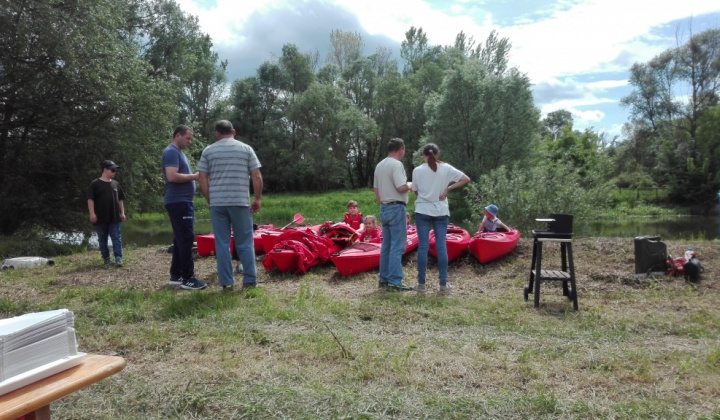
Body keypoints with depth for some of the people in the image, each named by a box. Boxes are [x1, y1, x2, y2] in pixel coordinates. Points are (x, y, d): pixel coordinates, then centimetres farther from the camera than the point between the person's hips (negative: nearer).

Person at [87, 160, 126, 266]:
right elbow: (90, 199, -7)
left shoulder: (115, 184, 11)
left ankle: (118, 258, -6)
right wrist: (92, 213, -14)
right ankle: (106, 258, 15)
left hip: (114, 217, 3)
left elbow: (120, 199, 17)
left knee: (117, 238, -4)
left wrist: (122, 213, 12)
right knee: (102, 239, 7)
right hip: (101, 218, -3)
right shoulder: (95, 184, -3)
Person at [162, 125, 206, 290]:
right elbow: (172, 176, -23)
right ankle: (188, 278, -9)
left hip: (183, 202, 11)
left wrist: (194, 177, 11)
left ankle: (176, 275, 18)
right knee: (186, 238, -11)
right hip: (178, 202, -11)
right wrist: (194, 176, -15)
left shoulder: (179, 152, 21)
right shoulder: (171, 152, -11)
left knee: (180, 238, 12)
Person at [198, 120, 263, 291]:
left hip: (217, 203, 1)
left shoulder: (208, 151, 7)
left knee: (222, 243, 6)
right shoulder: (246, 148, 5)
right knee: (245, 242, 6)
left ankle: (226, 282, 8)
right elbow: (257, 177, -1)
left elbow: (202, 179, 3)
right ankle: (250, 280, 7)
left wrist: (210, 200, 13)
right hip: (240, 202, -1)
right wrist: (257, 199, 7)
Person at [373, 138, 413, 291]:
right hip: (396, 208, -9)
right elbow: (401, 187, -22)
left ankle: (384, 279, 18)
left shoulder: (379, 165, 13)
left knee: (387, 245, 13)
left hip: (384, 208, 9)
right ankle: (394, 282, -6)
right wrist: (410, 185, -2)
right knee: (397, 246, -6)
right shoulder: (396, 164, -13)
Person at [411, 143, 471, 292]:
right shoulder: (446, 168, 0)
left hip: (423, 211, -1)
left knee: (423, 246, 2)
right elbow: (466, 179, -1)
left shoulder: (417, 170, -4)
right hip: (441, 211, 1)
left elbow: (415, 191, 5)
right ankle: (443, 283, 9)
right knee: (441, 246, 5)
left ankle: (421, 283, 6)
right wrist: (448, 189, -1)